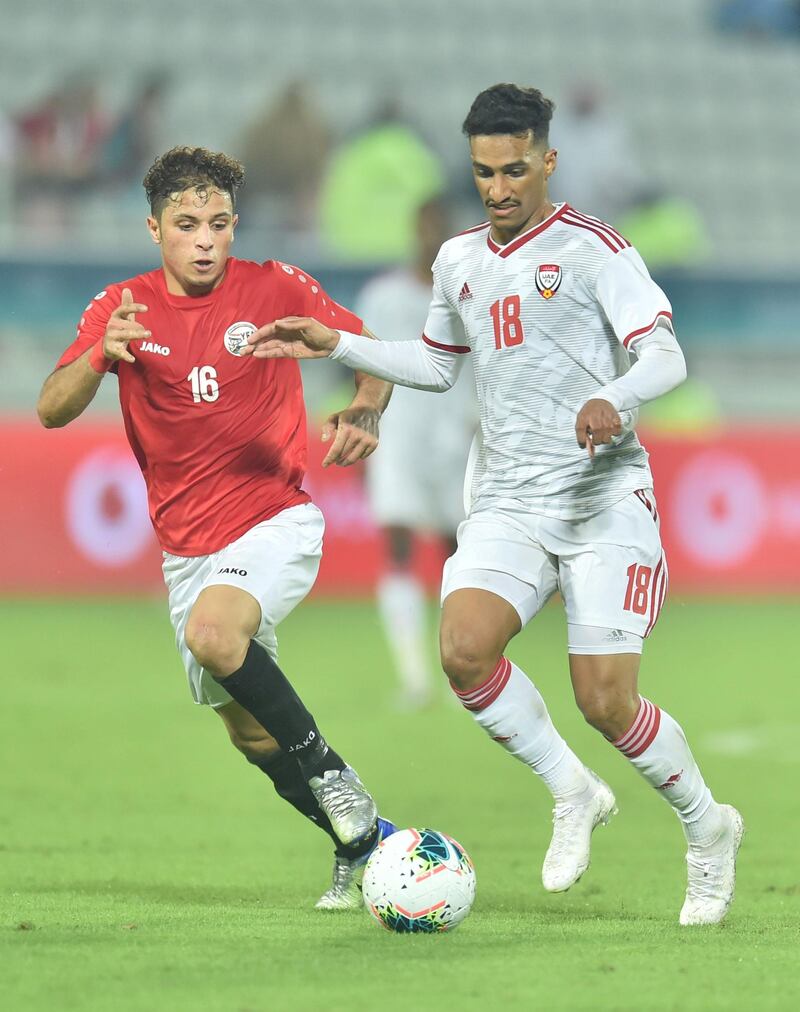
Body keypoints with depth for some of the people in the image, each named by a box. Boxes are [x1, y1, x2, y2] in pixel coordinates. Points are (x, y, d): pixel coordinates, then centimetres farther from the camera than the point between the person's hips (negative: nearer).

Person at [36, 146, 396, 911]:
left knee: (212, 633, -33)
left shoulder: (273, 289, -7)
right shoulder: (123, 307, -2)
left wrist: (363, 416, -19)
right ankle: (361, 842, 27)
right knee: (248, 730, 9)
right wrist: (100, 357, -30)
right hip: (187, 549, 4)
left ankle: (329, 773, -18)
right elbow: (53, 410, -10)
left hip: (275, 522, -4)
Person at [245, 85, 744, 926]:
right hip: (506, 503, 5)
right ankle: (572, 795, 1)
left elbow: (665, 357, -14)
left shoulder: (592, 248, -5)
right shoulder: (459, 262, 13)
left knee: (606, 701, -11)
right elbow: (436, 365, 29)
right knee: (463, 647, -22)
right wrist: (336, 345, 19)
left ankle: (706, 827, 17)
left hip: (604, 500, -5)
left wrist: (614, 399, -35)